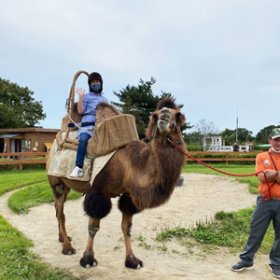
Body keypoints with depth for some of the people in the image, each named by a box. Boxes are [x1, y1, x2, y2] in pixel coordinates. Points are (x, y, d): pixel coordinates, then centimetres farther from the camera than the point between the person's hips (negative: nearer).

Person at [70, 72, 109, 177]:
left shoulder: (104, 99, 27)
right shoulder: (86, 97, 13)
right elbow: (80, 111, 3)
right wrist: (80, 97, -3)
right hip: (88, 124, -4)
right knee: (83, 139, -36)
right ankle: (78, 168, -38)